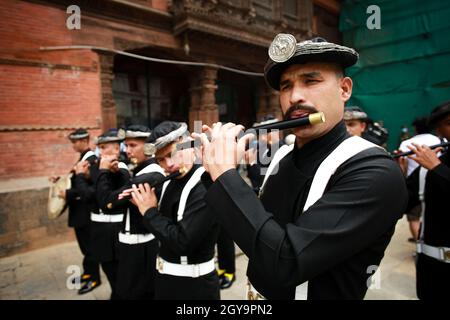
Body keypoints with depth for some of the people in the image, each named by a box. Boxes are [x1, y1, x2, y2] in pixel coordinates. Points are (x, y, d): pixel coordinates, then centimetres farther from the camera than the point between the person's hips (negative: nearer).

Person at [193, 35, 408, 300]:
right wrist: (215, 169, -9)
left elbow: (283, 263, -34)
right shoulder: (282, 157, -4)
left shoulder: (375, 172, -26)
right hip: (259, 292, 6)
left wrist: (225, 171, -27)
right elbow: (250, 226, 4)